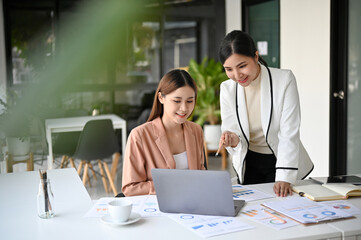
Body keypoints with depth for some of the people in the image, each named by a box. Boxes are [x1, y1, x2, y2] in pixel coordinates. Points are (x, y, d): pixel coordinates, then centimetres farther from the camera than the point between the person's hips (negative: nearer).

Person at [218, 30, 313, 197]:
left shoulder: (284, 80, -19)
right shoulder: (227, 89, -8)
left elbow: (289, 134, -21)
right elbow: (231, 132, -5)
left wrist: (284, 178, -28)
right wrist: (232, 140, -30)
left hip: (281, 161, -3)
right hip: (249, 164, 3)